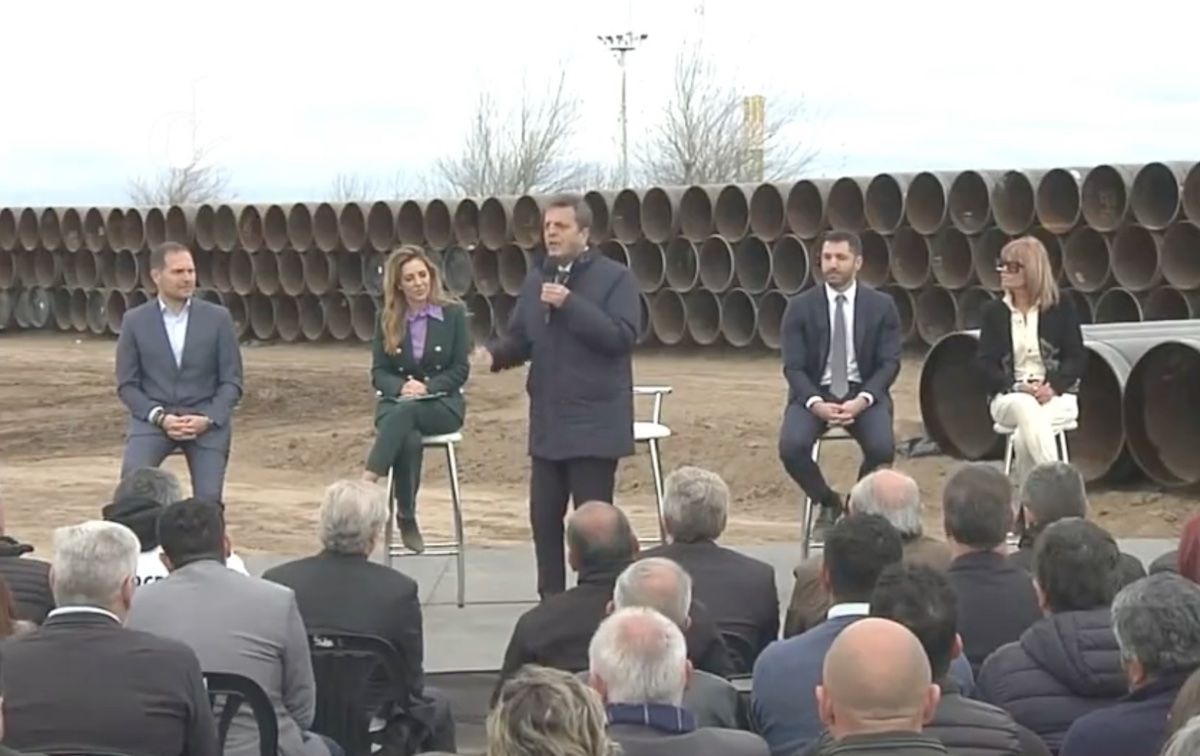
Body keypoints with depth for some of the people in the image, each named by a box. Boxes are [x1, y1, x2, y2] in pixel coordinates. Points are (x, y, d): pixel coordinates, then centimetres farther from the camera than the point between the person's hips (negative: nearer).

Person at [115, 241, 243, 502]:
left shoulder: (218, 318, 3)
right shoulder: (134, 321, 3)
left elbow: (232, 381, 3)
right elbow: (127, 384, 3)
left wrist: (208, 419, -13)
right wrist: (160, 417, -13)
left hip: (205, 417, 0)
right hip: (153, 416, 0)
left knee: (208, 498, -11)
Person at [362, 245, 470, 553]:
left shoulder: (453, 313, 1)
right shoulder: (387, 319, 7)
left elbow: (460, 370, 0)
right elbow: (378, 373, 5)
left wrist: (427, 388, -16)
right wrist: (402, 386, -16)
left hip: (442, 405, -1)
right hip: (396, 403, 1)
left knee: (406, 412, -37)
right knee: (409, 440, -35)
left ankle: (367, 482, -41)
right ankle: (406, 519, -26)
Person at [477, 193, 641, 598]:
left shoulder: (615, 278, -7)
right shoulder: (535, 280, 12)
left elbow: (622, 336, -19)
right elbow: (521, 340, 15)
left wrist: (570, 304, -23)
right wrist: (495, 353, -8)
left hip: (594, 422, -6)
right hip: (548, 421, 6)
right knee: (544, 514, 10)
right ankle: (551, 600, 20)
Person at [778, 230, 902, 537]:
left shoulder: (882, 306, 1)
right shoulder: (800, 307, 0)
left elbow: (889, 363, -2)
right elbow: (793, 366, -3)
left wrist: (862, 400, -20)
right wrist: (816, 403, -22)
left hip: (863, 394, 0)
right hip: (815, 393, 0)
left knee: (882, 449, -30)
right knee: (791, 447, -29)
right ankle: (828, 503, 3)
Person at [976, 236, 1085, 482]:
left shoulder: (1062, 309, 4)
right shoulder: (993, 312, 9)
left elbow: (1077, 358, -1)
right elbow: (986, 364, 2)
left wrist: (1052, 387, -19)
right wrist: (1018, 387, -16)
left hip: (1057, 397, -1)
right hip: (1009, 397, 1)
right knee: (1025, 407, -37)